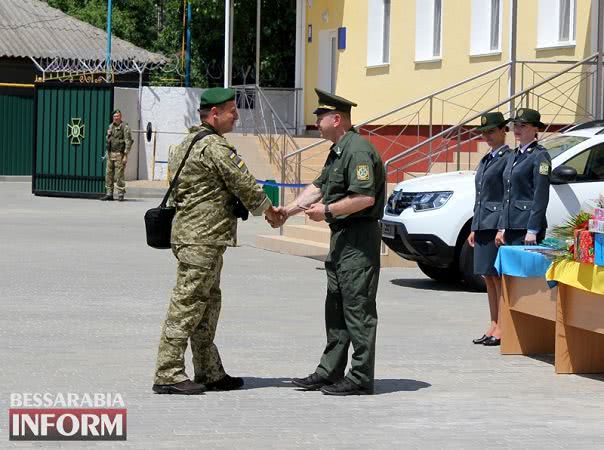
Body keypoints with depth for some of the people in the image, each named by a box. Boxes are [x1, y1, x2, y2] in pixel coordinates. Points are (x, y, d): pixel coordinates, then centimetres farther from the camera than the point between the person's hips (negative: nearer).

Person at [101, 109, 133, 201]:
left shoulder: (125, 127, -7)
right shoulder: (110, 126, 13)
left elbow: (128, 142, -11)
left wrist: (126, 155, -16)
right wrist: (107, 153, 16)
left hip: (119, 154, -6)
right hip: (110, 154, 6)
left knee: (119, 175, -6)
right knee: (109, 174, 6)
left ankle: (120, 194, 1)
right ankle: (109, 193, 12)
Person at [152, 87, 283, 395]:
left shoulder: (187, 144, 18)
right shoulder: (215, 147, -15)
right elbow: (244, 184, -12)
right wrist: (267, 208, 6)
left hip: (188, 232, 11)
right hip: (201, 239, -11)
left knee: (207, 306, 15)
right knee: (187, 304, -9)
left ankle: (210, 373, 20)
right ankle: (167, 375, -8)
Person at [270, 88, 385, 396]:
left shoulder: (358, 151, -17)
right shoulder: (338, 151, 17)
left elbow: (365, 198, -24)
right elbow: (318, 187, 22)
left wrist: (328, 211, -16)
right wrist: (289, 210, 12)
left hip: (359, 239, -11)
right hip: (342, 237, 11)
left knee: (358, 308, -7)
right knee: (336, 308, 14)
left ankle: (361, 378, -4)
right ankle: (330, 372, 21)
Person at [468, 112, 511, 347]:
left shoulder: (508, 158, -8)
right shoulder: (486, 160, 19)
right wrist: (474, 228, 19)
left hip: (497, 224, -9)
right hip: (483, 225, 9)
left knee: (498, 277, -7)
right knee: (488, 277, 10)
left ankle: (502, 328, -5)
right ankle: (493, 325, 15)